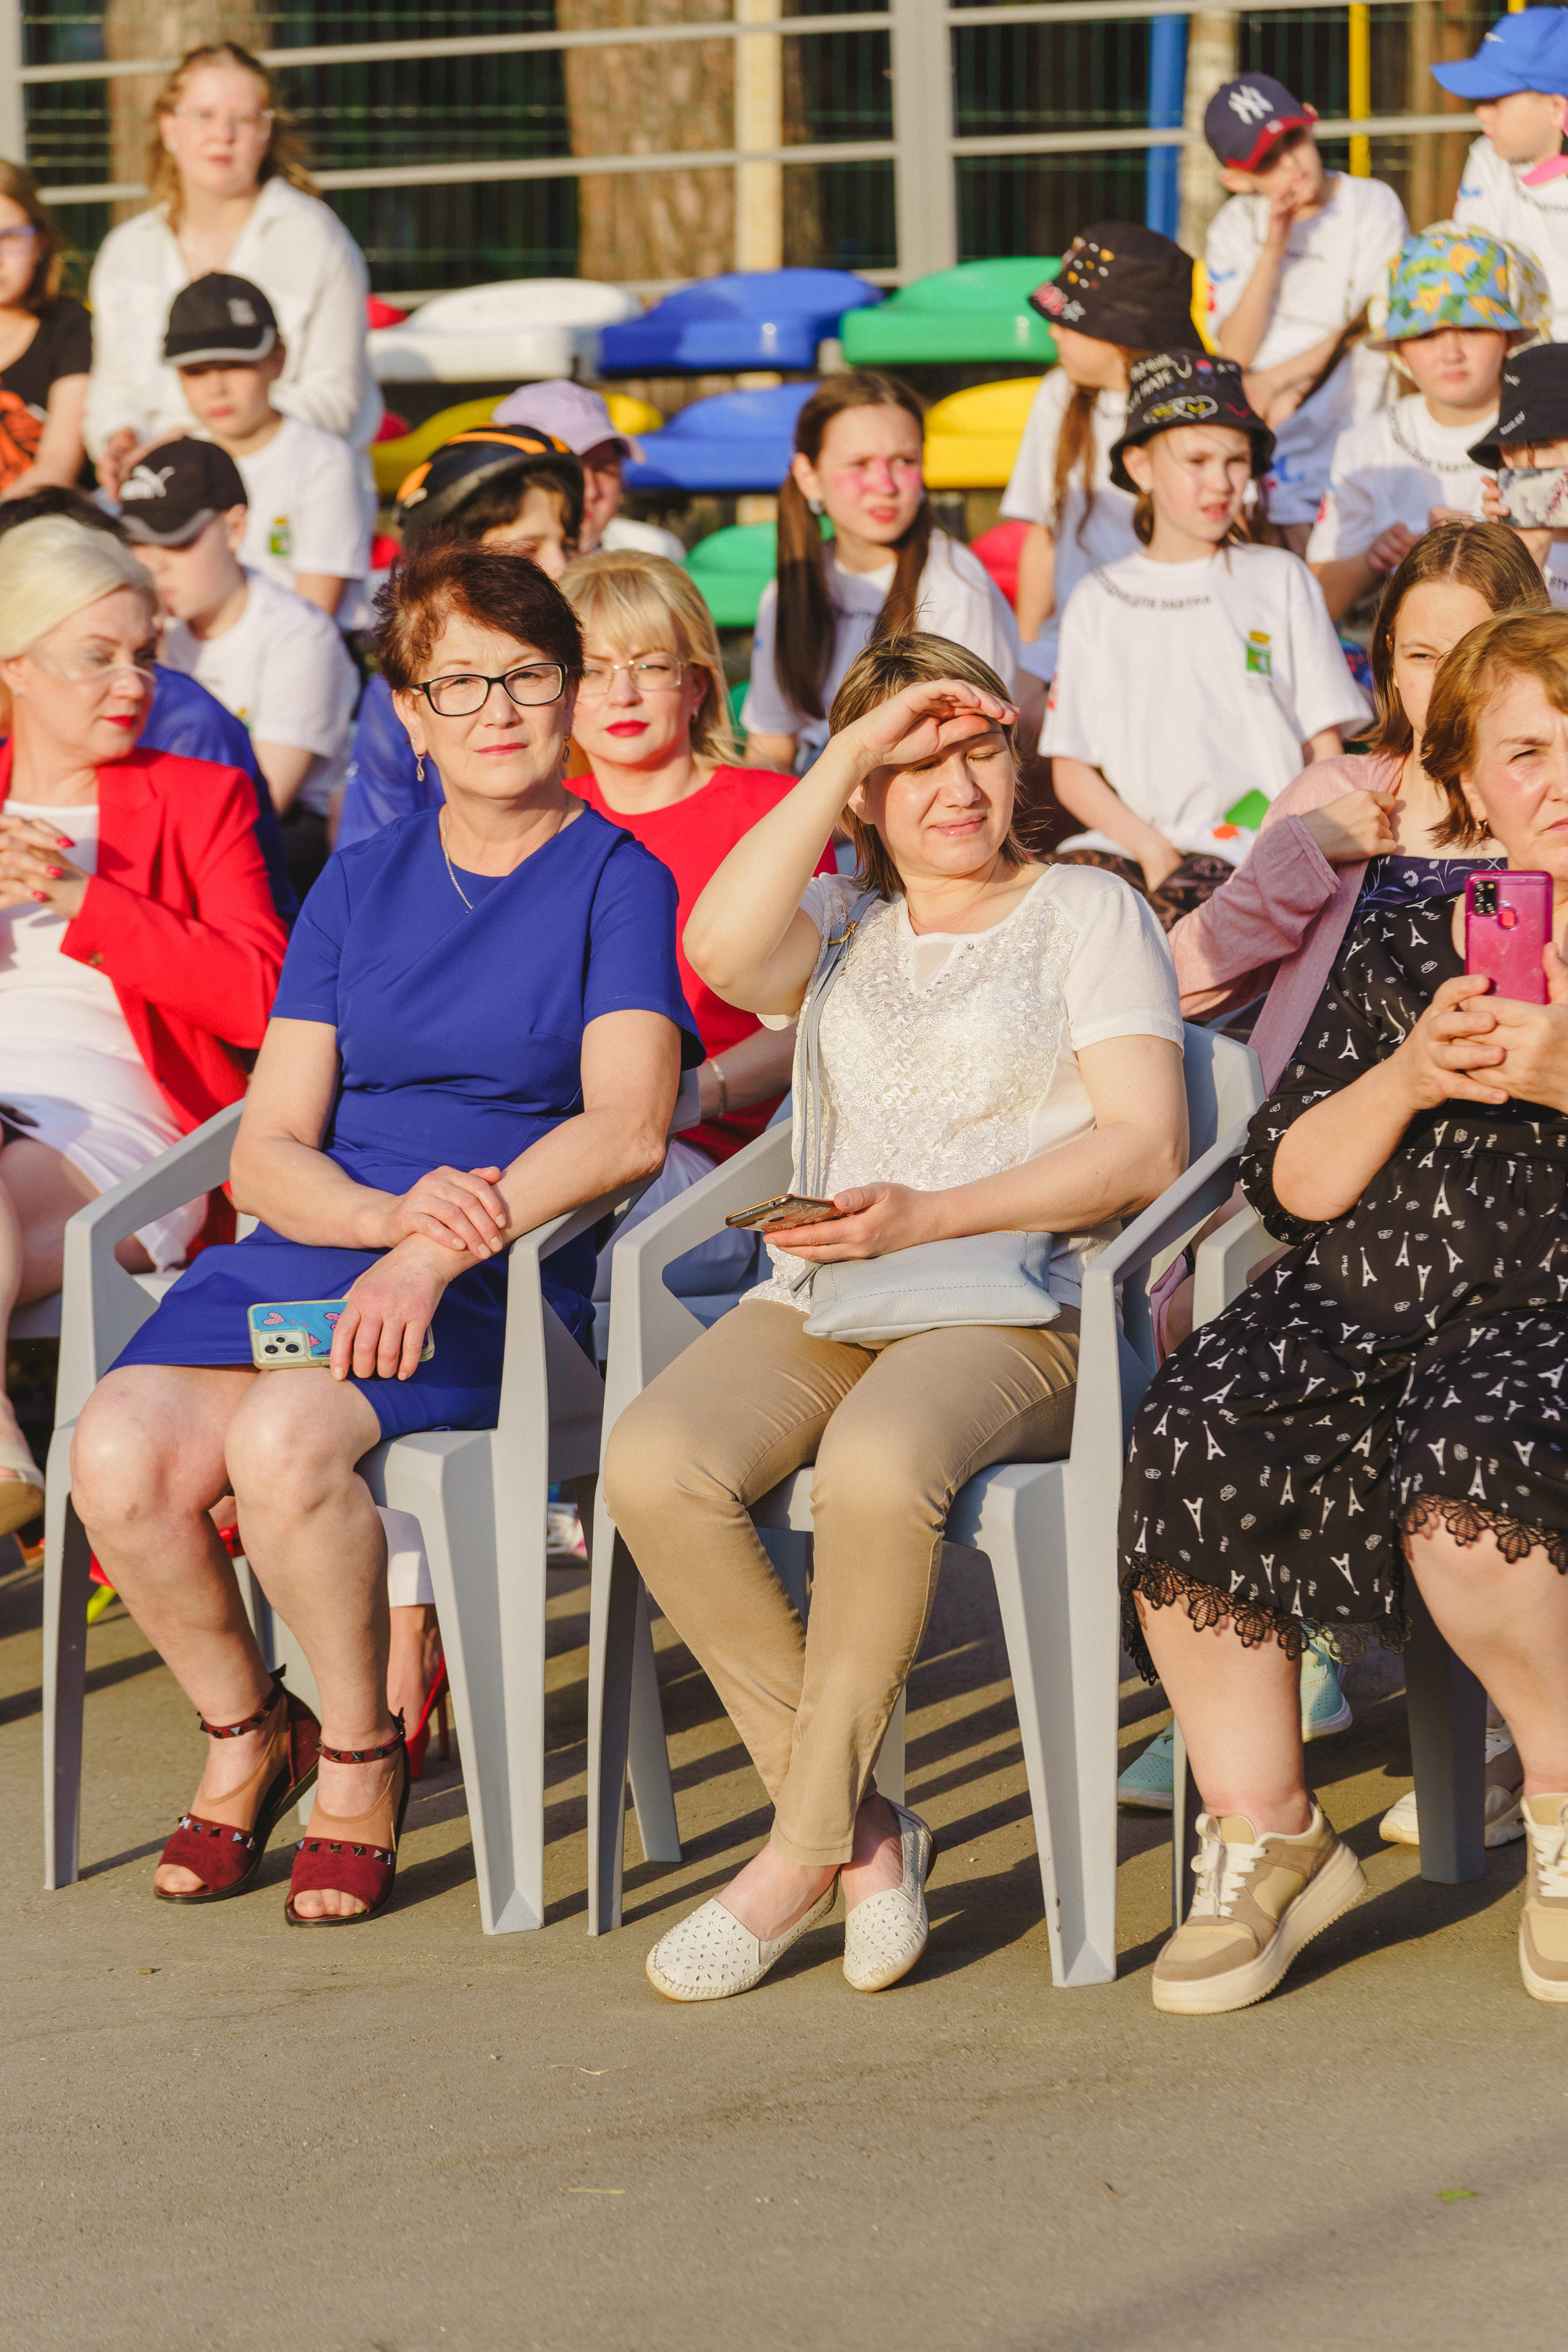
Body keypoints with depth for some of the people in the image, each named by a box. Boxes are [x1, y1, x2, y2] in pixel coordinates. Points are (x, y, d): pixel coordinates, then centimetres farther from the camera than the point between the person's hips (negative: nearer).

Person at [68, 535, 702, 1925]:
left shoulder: (617, 881, 4)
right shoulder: (361, 886, 16)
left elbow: (627, 1127, -10)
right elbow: (268, 1152, 9)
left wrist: (446, 1246, -24)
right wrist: (392, 1211, -13)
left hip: (503, 1286, -4)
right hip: (313, 1239, 4)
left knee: (283, 1441, -34)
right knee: (120, 1457, -25)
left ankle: (364, 1755, -8)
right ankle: (245, 1733, 4)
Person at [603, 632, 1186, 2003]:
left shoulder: (1088, 911, 11)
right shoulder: (841, 925, 23)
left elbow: (1145, 1146, -2)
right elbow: (721, 948, -3)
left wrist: (931, 1217, -12)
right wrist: (845, 755, -2)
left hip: (1020, 1305, -4)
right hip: (822, 1304, 4)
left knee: (878, 1460, -38)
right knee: (657, 1463, -28)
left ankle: (806, 1851, -23)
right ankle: (861, 1834, -19)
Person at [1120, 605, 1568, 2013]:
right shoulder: (1397, 954, 20)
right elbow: (1292, 1184, 12)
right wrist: (1406, 1077, -6)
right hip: (1359, 1302, 4)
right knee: (1193, 1447, -27)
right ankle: (1264, 1836, -12)